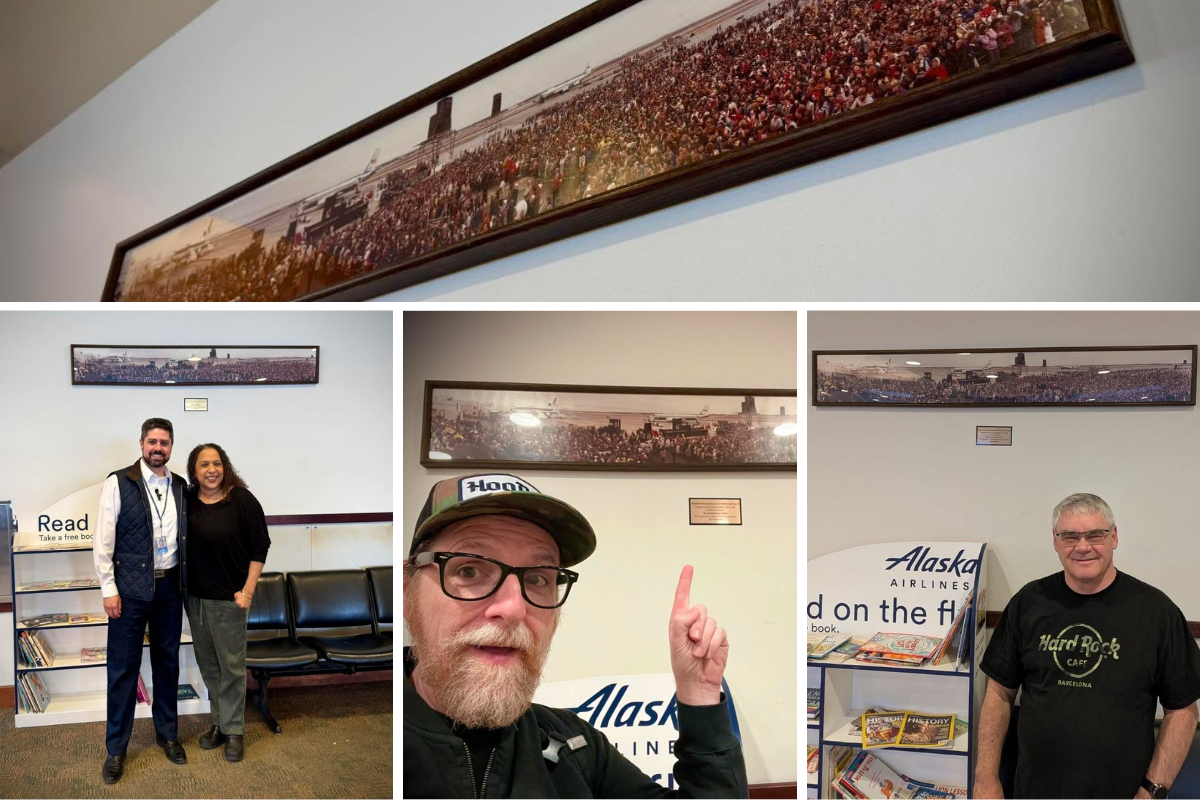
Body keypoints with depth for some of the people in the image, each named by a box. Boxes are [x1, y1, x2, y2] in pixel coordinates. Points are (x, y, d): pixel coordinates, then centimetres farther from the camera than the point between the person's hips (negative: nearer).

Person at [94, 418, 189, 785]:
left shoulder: (179, 486, 6)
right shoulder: (118, 483, -7)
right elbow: (103, 540, -7)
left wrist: (185, 580, 6)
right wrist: (109, 589, -10)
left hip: (170, 586, 4)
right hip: (131, 589, -4)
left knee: (167, 662, 14)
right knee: (123, 667, 3)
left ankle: (167, 733, 30)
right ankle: (116, 748, 16)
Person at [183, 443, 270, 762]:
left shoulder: (242, 500, -11)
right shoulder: (186, 502, 1)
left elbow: (259, 548, -9)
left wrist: (247, 590, -12)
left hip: (228, 598, -5)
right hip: (195, 596, 5)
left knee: (231, 666, 3)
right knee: (207, 665, 14)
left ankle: (233, 731, 15)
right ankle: (219, 723, 28)